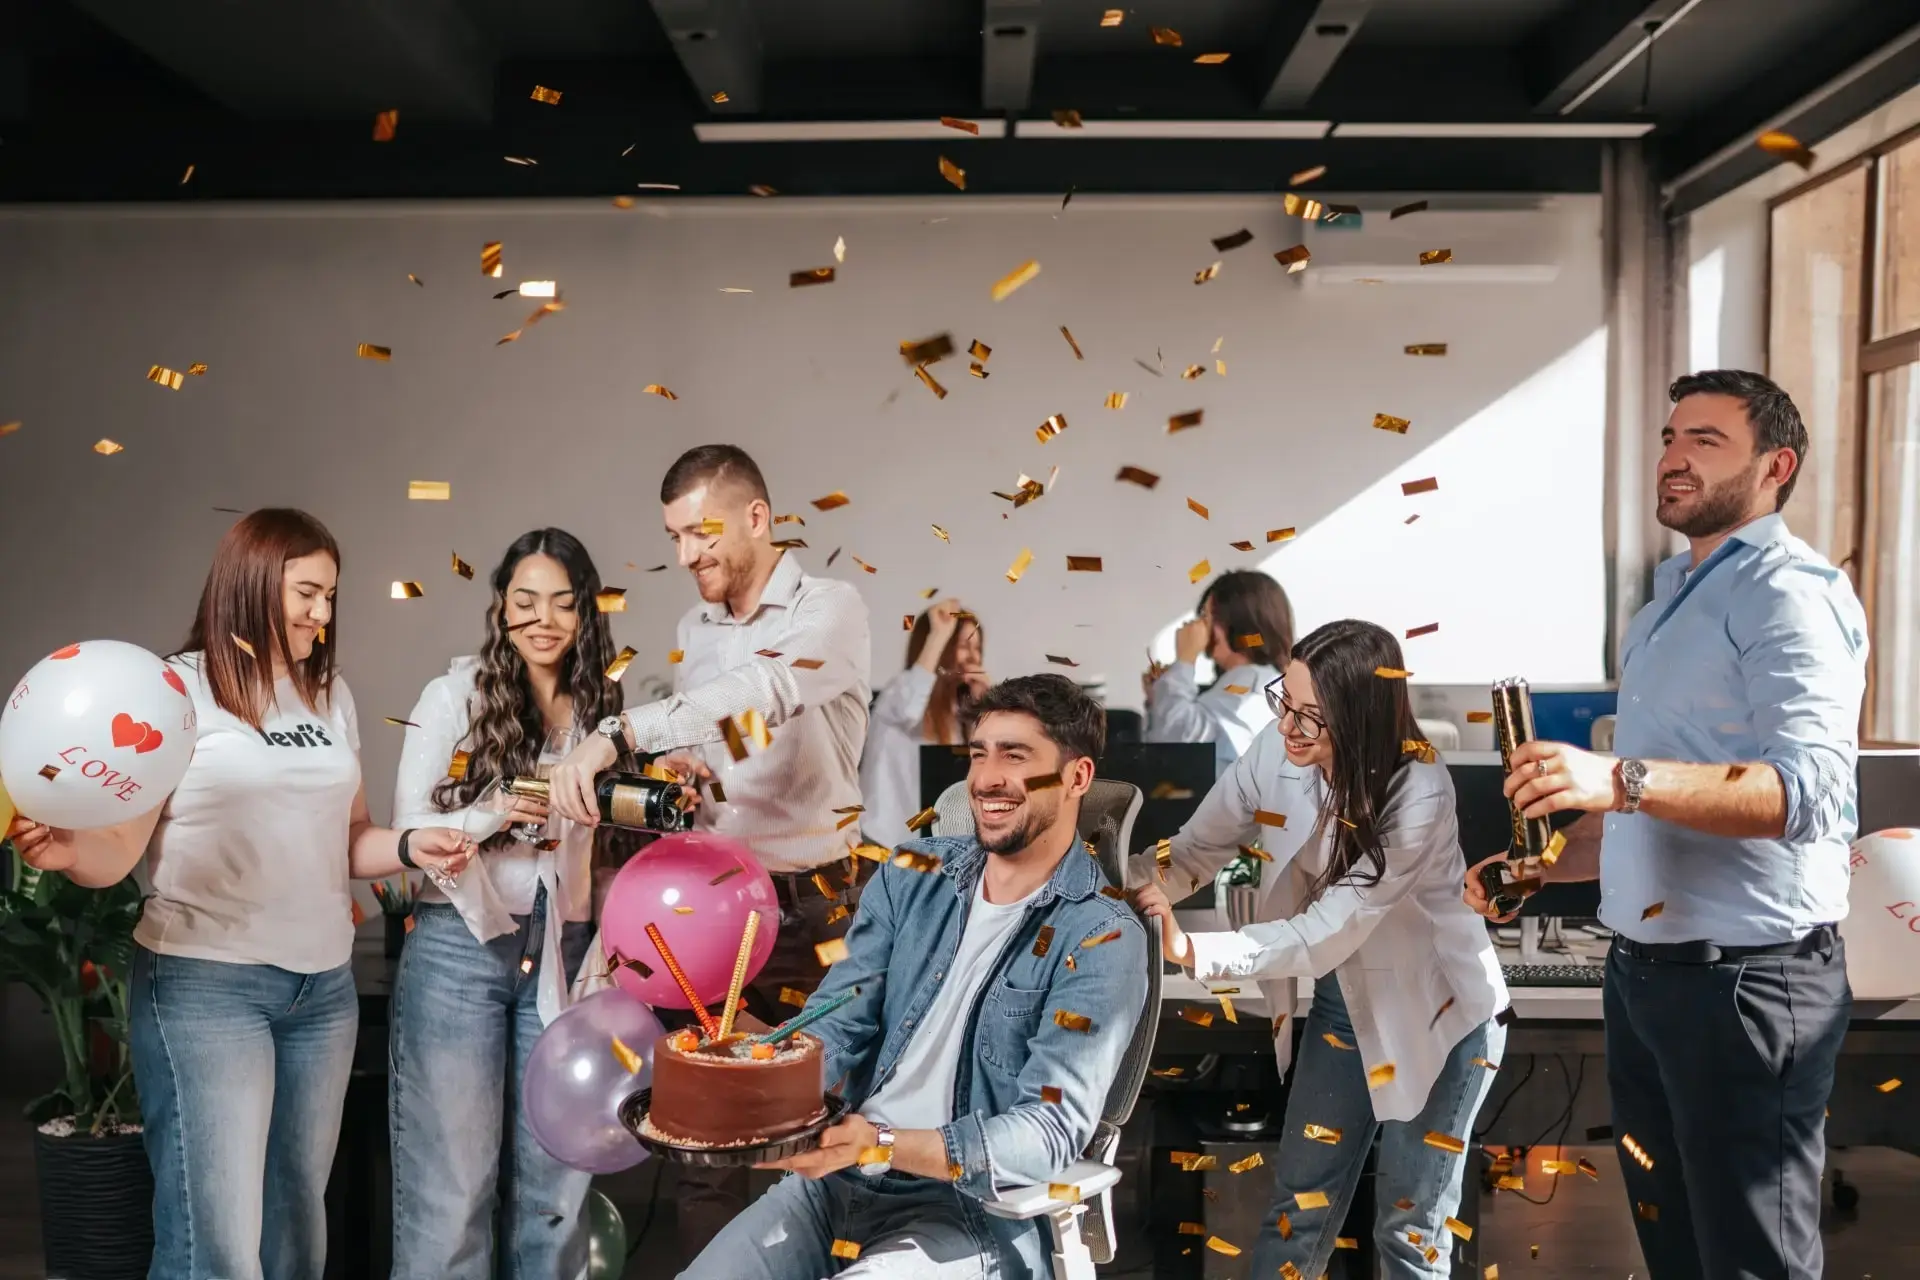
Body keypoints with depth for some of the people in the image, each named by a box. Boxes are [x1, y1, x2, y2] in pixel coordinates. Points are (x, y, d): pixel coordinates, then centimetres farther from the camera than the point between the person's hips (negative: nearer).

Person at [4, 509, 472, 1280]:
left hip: (325, 985, 6)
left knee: (299, 1218, 13)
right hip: (204, 980, -6)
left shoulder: (331, 697, 12)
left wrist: (408, 846, 0)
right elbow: (121, 846, -9)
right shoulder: (179, 688, -5)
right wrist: (66, 851, -30)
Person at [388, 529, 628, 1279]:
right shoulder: (455, 695, -2)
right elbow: (407, 829, -6)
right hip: (460, 948, -3)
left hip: (562, 954, 3)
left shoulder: (598, 711, 7)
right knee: (453, 1177, 2)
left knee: (554, 1174, 9)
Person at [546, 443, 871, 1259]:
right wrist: (674, 771, -6)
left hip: (816, 908, -5)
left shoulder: (830, 611, -11)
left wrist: (614, 735, -39)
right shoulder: (694, 629, 10)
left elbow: (757, 694, -31)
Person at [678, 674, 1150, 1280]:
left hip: (973, 1211, -5)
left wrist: (881, 1145, -32)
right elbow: (838, 1025, 2)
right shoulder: (912, 876, 5)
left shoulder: (1101, 939, -13)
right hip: (839, 1176, 5)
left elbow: (1051, 1131, -20)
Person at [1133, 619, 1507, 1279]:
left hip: (1440, 1015, -4)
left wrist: (1190, 950, -44)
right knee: (1300, 1201, 12)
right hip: (1342, 1005, 5)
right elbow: (1195, 851, -11)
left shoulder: (1418, 795, -31)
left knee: (1408, 1225, 9)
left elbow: (1326, 934, -34)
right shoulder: (1274, 753, -16)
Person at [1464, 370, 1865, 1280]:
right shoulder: (1673, 597, 17)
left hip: (1746, 976, -9)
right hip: (1643, 968, 9)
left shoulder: (1791, 594, -12)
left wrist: (1622, 778, -40)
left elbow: (1810, 789, -28)